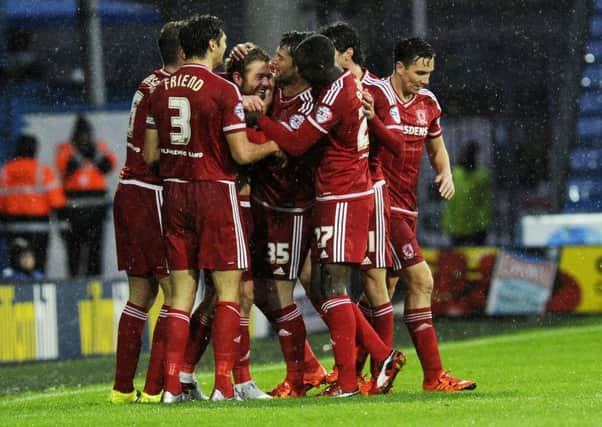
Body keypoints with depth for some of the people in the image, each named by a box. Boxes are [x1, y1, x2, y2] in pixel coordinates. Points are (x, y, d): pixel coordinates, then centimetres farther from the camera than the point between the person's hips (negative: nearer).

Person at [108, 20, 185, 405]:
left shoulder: (152, 84, 15)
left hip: (130, 195, 10)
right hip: (152, 197, -10)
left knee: (142, 292, 13)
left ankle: (123, 387, 13)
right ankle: (156, 388, -8)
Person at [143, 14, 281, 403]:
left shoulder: (162, 90, 7)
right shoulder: (224, 90, -11)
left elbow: (151, 154, 9)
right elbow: (242, 153, -12)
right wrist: (274, 146, 6)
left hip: (174, 193, 5)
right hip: (215, 191, -5)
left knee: (182, 292, 8)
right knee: (228, 289, 1)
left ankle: (172, 384, 2)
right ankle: (223, 382, -5)